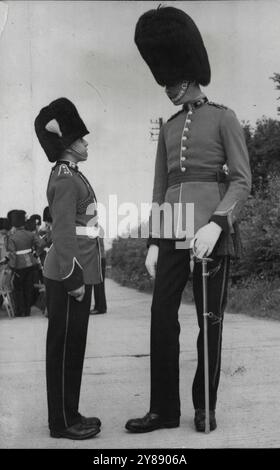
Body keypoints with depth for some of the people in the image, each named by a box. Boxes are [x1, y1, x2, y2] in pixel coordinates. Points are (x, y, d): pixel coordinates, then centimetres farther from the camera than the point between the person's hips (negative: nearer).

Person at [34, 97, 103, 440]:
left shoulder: (70, 177, 16)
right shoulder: (66, 180, -14)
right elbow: (63, 233, -19)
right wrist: (73, 279, -19)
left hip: (77, 272, 10)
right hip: (69, 274, -10)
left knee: (72, 345, 14)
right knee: (64, 346, -1)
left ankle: (69, 414, 25)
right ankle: (62, 422, 10)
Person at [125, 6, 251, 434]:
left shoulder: (224, 118, 2)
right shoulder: (168, 129, 17)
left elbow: (242, 182, -6)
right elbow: (160, 189, 16)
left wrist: (215, 224, -21)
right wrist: (154, 243, 8)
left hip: (212, 232, -5)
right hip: (173, 233, 5)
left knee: (209, 321, 3)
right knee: (162, 317, 1)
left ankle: (204, 406, 18)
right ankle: (164, 410, 11)